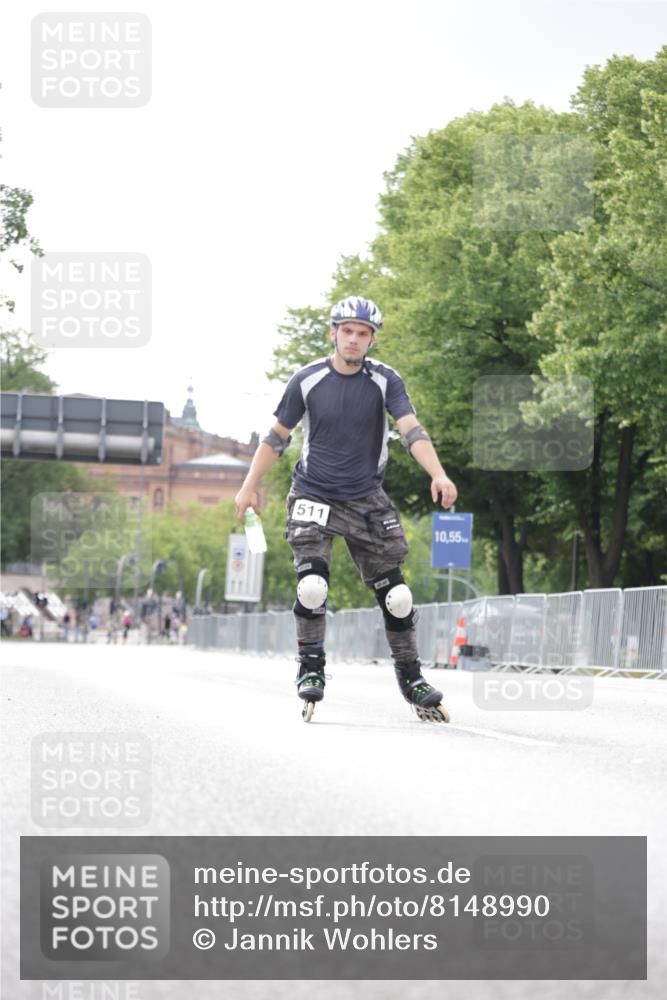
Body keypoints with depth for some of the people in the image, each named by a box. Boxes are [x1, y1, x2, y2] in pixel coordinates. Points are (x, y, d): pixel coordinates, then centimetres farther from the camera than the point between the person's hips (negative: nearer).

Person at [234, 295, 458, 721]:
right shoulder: (308, 380, -5)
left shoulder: (385, 380, -6)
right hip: (313, 497, -1)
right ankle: (311, 670, -1)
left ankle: (411, 677, 12)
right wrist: (251, 485, 1)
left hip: (367, 501, 1)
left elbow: (412, 430, -17)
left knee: (394, 593, -1)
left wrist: (439, 475, -32)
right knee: (312, 586, -18)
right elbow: (278, 436, 5)